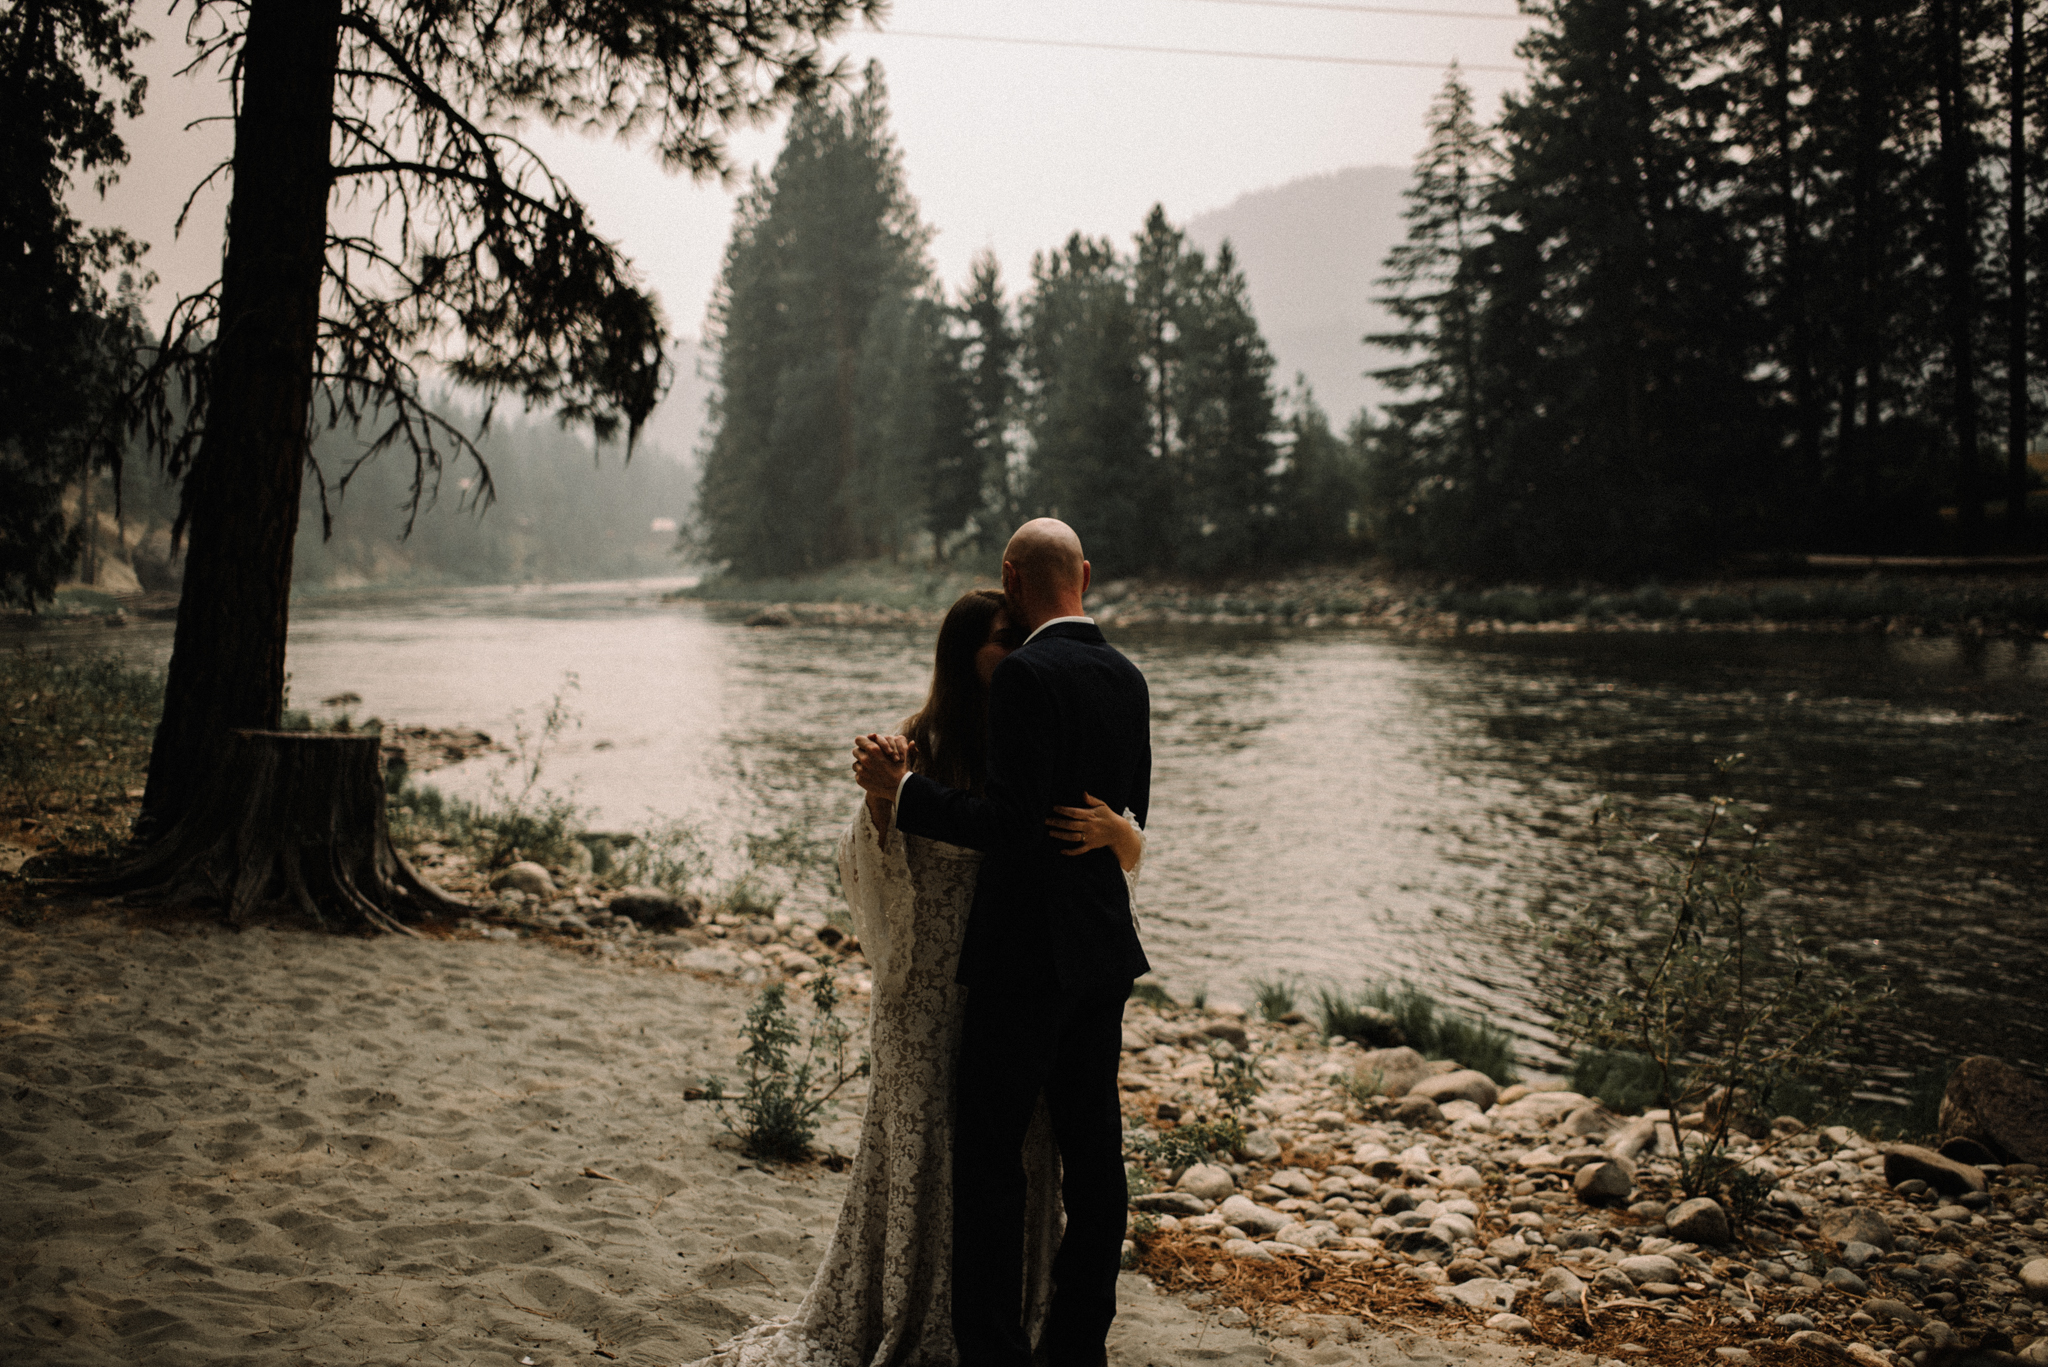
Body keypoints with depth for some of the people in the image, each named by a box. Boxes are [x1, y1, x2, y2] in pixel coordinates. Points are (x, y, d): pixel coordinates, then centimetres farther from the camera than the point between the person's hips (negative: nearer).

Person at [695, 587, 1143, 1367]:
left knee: (1016, 1152, 9)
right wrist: (878, 797, -29)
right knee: (926, 1149, 4)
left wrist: (1111, 829, -24)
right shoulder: (922, 747, -7)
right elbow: (867, 866, -10)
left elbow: (1131, 849, 0)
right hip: (931, 991, -3)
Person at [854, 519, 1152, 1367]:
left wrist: (901, 788, -14)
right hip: (1104, 946, 8)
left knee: (990, 1152, 1)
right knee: (1092, 1147, 12)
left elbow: (1011, 821, -21)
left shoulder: (1024, 676, -16)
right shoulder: (1126, 678, 8)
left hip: (1029, 951, -8)